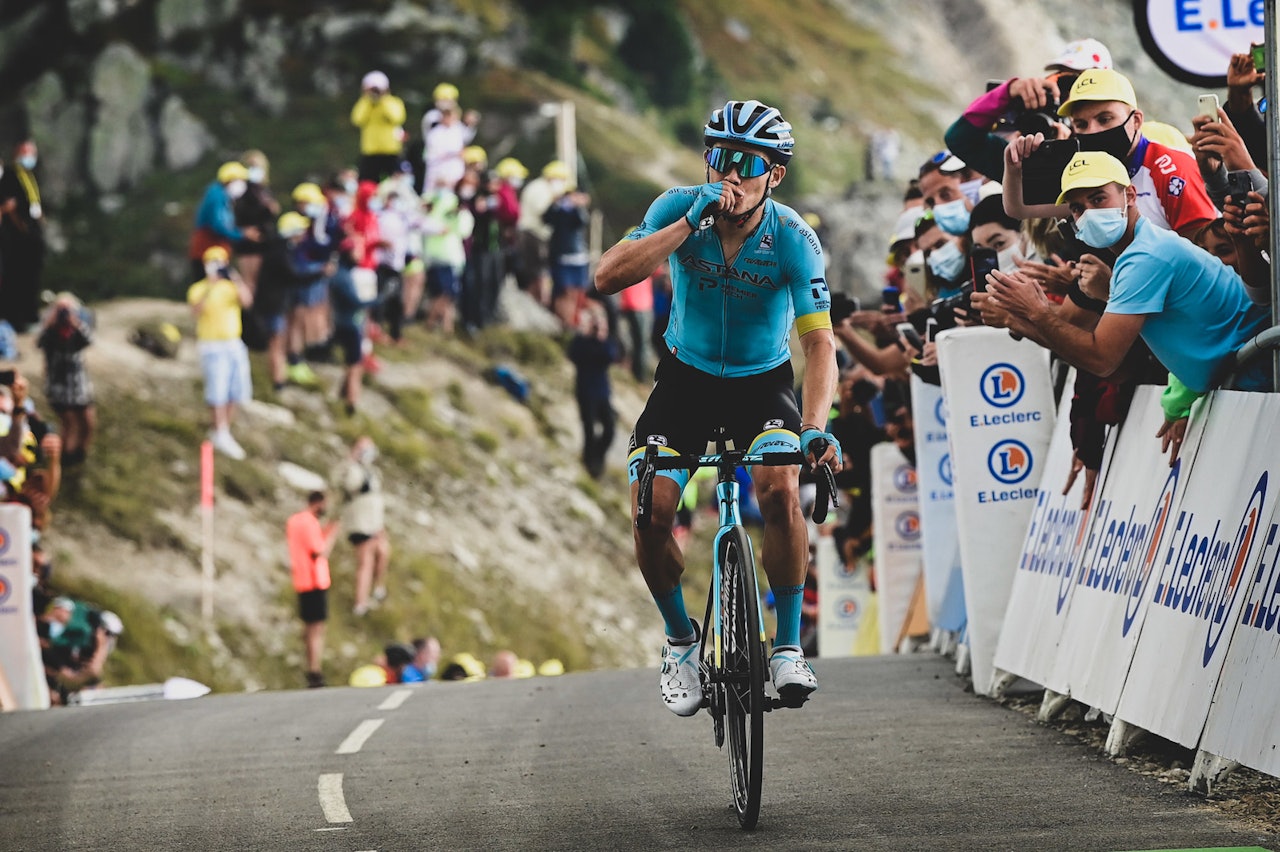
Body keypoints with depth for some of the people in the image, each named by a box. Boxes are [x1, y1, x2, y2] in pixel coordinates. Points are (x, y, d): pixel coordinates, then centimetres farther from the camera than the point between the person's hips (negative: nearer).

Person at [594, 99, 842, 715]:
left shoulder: (793, 240, -23)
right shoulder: (681, 207, -19)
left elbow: (818, 342, -28)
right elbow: (607, 277, -30)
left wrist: (815, 426, -44)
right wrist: (689, 225, -38)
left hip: (762, 382, -1)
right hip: (686, 379, 1)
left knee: (780, 491, -28)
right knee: (651, 515, -16)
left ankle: (787, 645, -12)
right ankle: (680, 637, 10)